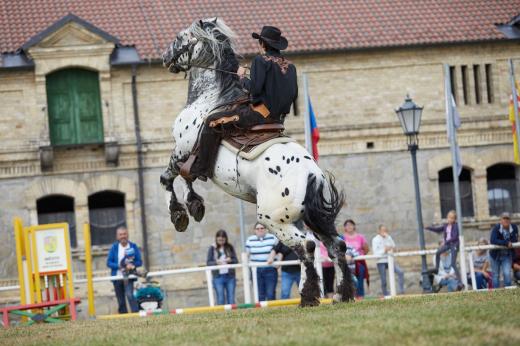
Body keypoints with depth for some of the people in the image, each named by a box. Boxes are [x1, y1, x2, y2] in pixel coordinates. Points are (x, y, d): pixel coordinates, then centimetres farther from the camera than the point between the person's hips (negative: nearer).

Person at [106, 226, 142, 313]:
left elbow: (139, 262, 1)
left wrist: (132, 265, -20)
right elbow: (109, 263, -1)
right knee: (121, 301, 7)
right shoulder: (114, 247, 2)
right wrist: (119, 266, -16)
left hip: (128, 277, -2)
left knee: (129, 295, -22)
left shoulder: (133, 246, 1)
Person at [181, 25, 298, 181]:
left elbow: (255, 88, -21)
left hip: (261, 113, -9)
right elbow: (294, 96, 12)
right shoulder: (290, 66, 11)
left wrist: (242, 77, -3)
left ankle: (200, 169, -2)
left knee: (212, 122, -2)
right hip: (279, 117, 9)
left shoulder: (261, 60, -10)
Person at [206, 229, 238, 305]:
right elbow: (208, 262, -1)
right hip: (218, 277, -1)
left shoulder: (230, 247, 6)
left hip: (230, 276, 1)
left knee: (231, 299, 4)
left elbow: (236, 261, 5)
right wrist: (216, 262, -20)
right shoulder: (212, 248, 2)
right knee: (221, 300, 0)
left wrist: (230, 260, -16)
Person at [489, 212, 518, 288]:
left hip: (507, 255, 1)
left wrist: (501, 242, -25)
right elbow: (492, 240, -30)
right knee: (496, 275, 8)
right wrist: (506, 243, -34)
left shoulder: (514, 228, -8)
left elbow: (515, 240, -14)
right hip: (496, 255, -1)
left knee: (507, 273, -12)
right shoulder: (496, 228, -17)